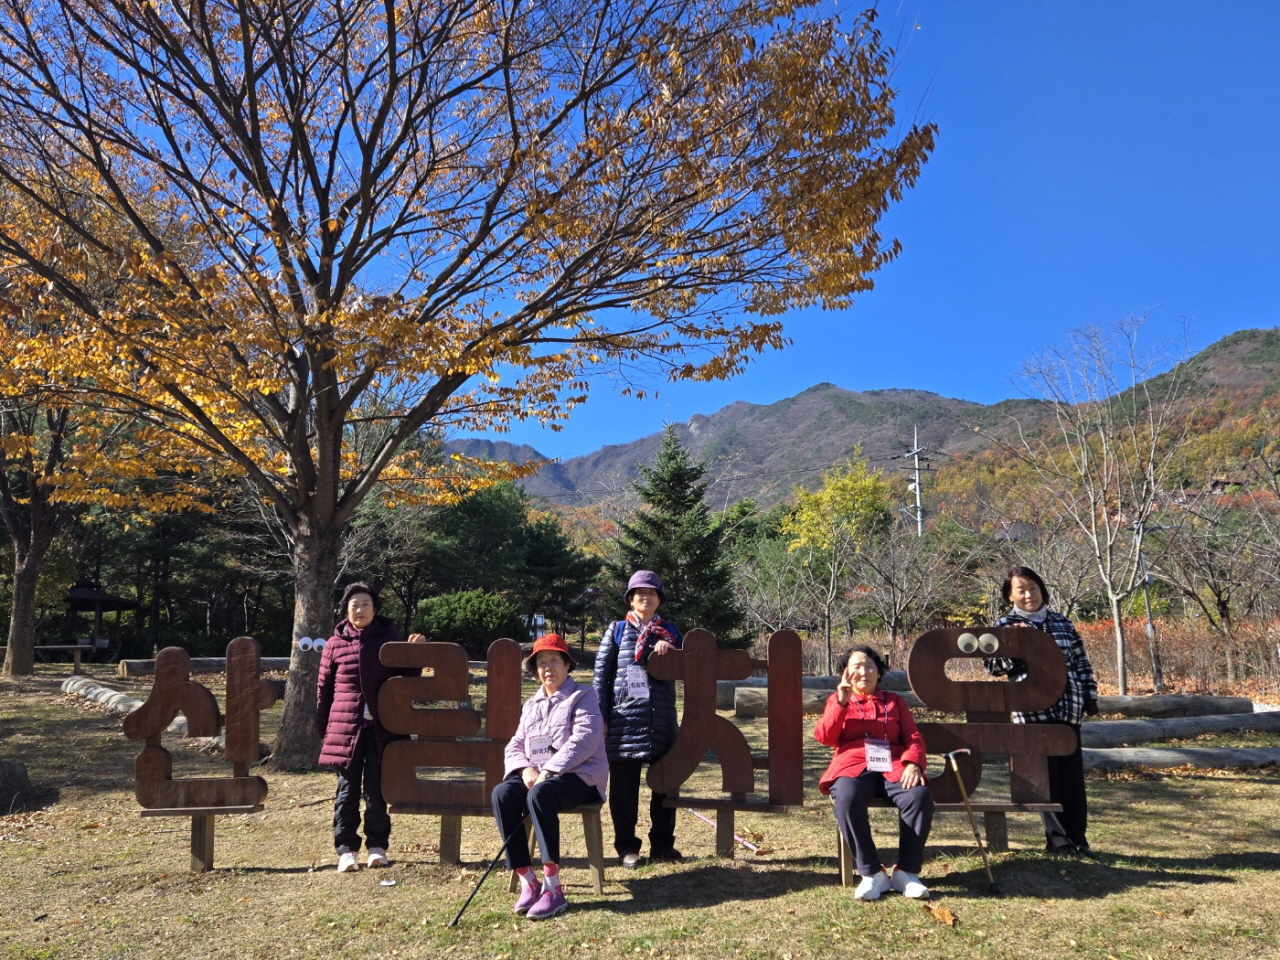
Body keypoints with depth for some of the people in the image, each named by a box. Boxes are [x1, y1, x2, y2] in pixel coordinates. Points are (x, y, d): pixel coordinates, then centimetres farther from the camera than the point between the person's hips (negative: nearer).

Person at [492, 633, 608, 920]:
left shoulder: (582, 697, 3)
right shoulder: (531, 705, 21)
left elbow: (585, 740, -13)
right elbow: (514, 746, 15)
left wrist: (548, 771, -21)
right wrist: (526, 769, -9)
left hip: (579, 776, -6)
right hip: (536, 777, 6)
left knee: (540, 794, -37)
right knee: (502, 793, -25)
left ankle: (553, 888, -34)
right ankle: (527, 881, -24)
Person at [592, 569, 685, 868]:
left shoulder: (670, 631, 15)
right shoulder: (617, 630, 8)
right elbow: (600, 675, 5)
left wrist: (670, 651, -4)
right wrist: (601, 717, -3)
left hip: (663, 720, 2)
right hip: (624, 718, -2)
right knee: (624, 786, 1)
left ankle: (662, 844, 19)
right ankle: (627, 846, 13)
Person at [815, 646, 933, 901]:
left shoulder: (894, 701, 23)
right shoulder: (838, 700, 20)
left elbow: (913, 737, 11)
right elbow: (824, 737, 4)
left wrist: (913, 763, -10)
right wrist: (841, 702, -8)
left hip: (893, 766, 2)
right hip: (853, 766, -1)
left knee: (920, 796, -31)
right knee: (847, 799, -37)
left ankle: (907, 872, -20)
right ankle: (871, 873, -25)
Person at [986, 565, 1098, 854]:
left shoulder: (1062, 623, 12)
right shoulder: (1006, 625, 4)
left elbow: (1082, 663, 16)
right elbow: (993, 666, -3)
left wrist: (1090, 698, 10)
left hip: (1068, 710, 3)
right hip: (1033, 711, -3)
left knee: (1073, 775, 4)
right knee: (1046, 776, -2)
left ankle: (1078, 838, 13)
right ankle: (1058, 838, 9)